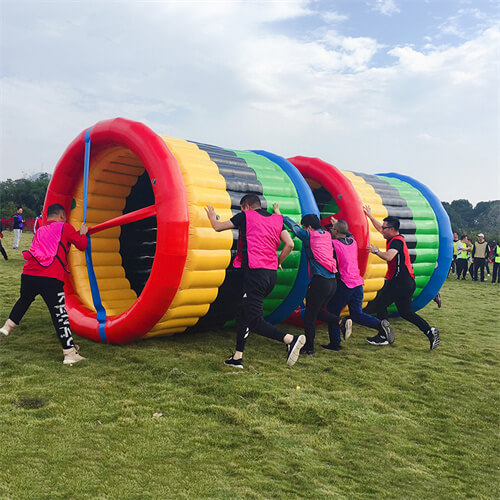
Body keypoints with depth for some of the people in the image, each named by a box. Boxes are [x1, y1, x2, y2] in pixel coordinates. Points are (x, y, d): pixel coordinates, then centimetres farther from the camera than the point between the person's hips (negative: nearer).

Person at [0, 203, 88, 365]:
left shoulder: (40, 231, 25)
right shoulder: (65, 227, 8)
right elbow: (82, 245, 8)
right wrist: (82, 233, 28)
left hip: (28, 273, 6)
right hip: (51, 278, -6)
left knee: (24, 300, 34)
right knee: (59, 315, -4)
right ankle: (70, 353, -1)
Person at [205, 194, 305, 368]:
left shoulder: (245, 216, 3)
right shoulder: (276, 219, 15)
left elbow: (217, 226, 13)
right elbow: (289, 244, 6)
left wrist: (212, 215, 34)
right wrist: (277, 262, 20)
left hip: (255, 272, -7)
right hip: (271, 274, 7)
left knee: (254, 321, -9)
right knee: (243, 315, 17)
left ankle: (290, 339, -22)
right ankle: (237, 357, 21)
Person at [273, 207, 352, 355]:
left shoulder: (309, 236, -5)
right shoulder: (327, 236, 13)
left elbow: (293, 226, 8)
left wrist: (279, 214, 20)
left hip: (320, 281, -8)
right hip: (333, 281, 8)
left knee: (310, 315, 3)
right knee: (318, 311, 20)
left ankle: (309, 347, 10)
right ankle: (342, 322, 1)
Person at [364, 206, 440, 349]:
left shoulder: (396, 241, -14)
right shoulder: (395, 238, 15)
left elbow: (388, 257, -32)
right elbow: (380, 228, 30)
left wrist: (376, 251, -18)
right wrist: (369, 215, 34)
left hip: (400, 282, -10)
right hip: (407, 282, 10)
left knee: (380, 304, -2)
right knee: (405, 311, 12)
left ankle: (383, 337, 2)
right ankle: (430, 331, 4)